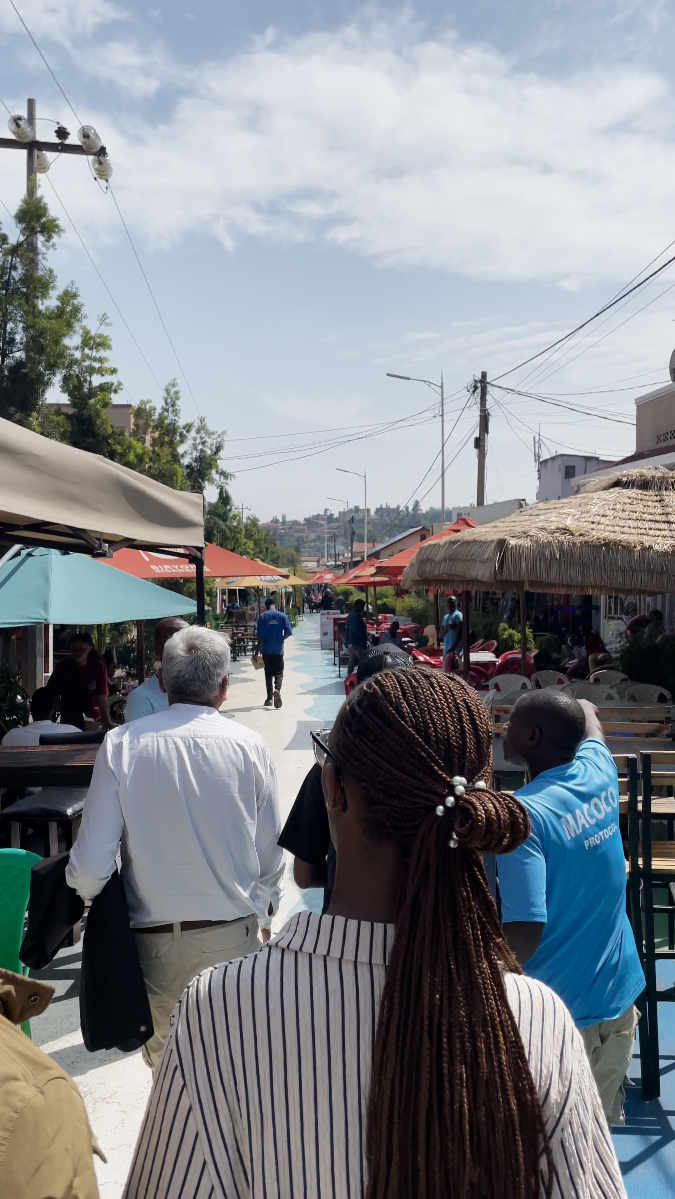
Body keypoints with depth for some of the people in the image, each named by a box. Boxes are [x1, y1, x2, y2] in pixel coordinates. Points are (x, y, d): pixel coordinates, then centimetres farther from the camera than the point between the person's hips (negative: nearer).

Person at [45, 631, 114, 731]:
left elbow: (102, 697, -15)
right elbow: (52, 694, -5)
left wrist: (107, 722, -27)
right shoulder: (63, 667, -4)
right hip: (68, 722, 1)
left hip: (93, 722, -1)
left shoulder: (98, 667, -7)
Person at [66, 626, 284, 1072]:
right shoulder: (250, 746, -10)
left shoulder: (121, 745, -12)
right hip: (234, 936, 0)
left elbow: (90, 865, -12)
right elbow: (270, 856, -2)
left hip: (155, 940, 0)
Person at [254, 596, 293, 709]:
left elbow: (260, 636, -8)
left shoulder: (262, 617, -4)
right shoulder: (282, 616, -2)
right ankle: (277, 689, -20)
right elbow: (289, 632, -8)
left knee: (268, 673, 10)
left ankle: (270, 697, 10)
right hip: (278, 649, 0)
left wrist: (256, 652, -4)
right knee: (278, 672, 8)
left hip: (266, 649, 0)